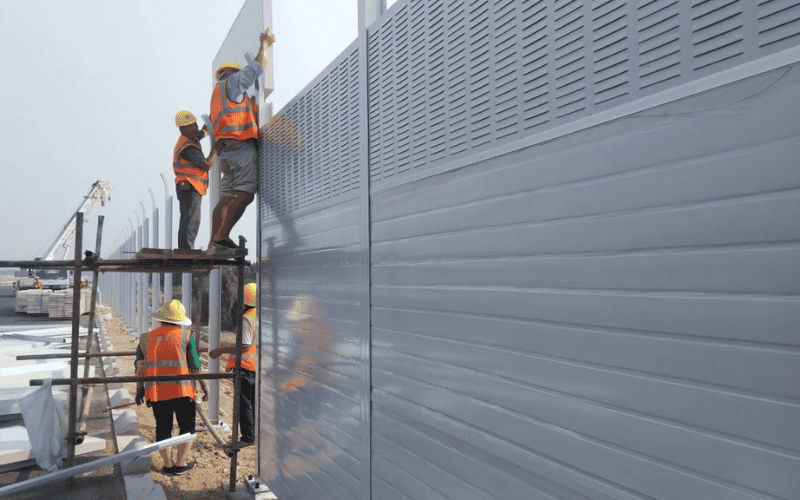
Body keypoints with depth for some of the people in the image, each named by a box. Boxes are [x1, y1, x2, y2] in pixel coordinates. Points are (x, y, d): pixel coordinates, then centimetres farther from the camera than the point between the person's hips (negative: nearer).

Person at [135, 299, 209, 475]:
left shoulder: (146, 338, 8)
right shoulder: (185, 336, -2)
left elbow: (140, 368, 9)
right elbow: (195, 366, -3)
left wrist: (139, 389, 17)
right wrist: (204, 387, 4)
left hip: (155, 391, 3)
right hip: (182, 390, -3)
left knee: (163, 428, 13)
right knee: (187, 427, 10)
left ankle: (168, 465, 18)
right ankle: (180, 464, 11)